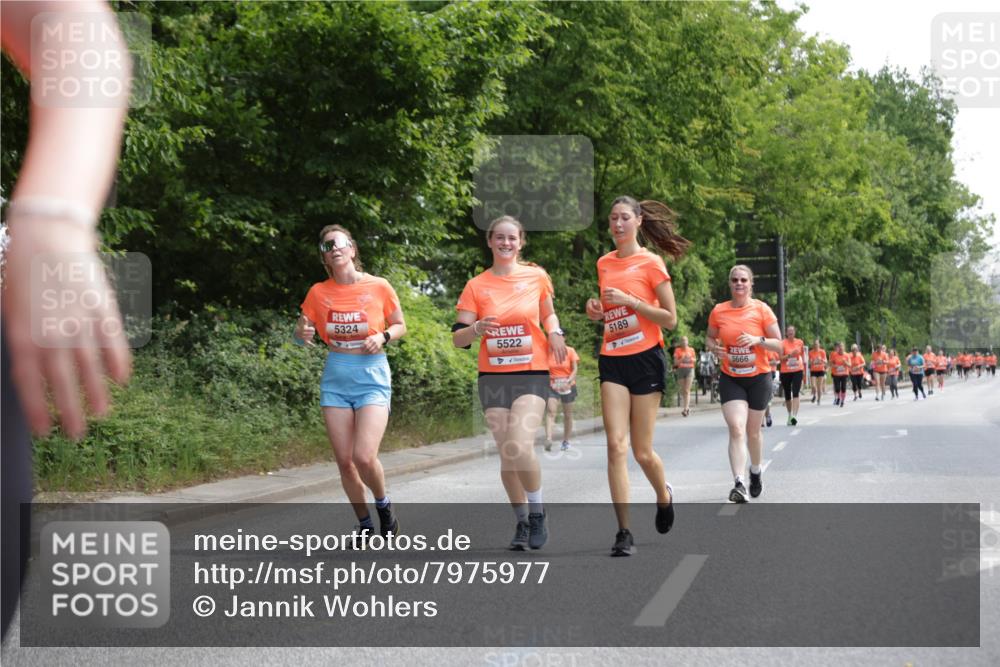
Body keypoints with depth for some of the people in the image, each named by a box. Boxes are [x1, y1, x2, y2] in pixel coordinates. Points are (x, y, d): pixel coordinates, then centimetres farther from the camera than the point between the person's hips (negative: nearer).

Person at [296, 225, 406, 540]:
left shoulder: (379, 287, -4)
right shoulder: (318, 292, 1)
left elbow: (400, 326, 8)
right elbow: (301, 330, 12)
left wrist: (382, 337, -12)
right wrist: (302, 333, -12)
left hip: (372, 375, -3)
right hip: (335, 379, 3)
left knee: (364, 457, -16)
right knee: (344, 460, 3)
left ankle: (383, 505, 14)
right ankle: (364, 523, 23)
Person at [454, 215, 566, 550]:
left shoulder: (537, 277, 3)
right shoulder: (476, 286, 3)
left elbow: (548, 313, 21)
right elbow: (458, 338, 0)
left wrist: (555, 332, 0)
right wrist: (477, 328, -21)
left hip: (532, 374, -2)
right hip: (493, 376, 2)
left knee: (520, 447, -20)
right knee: (506, 453, 3)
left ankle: (537, 512, 3)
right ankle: (521, 520, 21)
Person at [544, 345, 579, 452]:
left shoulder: (570, 351, -5)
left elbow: (575, 369, -8)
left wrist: (568, 381, -23)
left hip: (568, 387, 0)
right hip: (552, 387, 0)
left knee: (567, 414, 11)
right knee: (550, 410, -20)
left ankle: (566, 441, 25)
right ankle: (548, 439, -33)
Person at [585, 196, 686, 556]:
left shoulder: (650, 263, -5)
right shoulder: (604, 263, 10)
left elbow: (670, 318, -6)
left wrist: (629, 300, -16)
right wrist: (597, 310, 2)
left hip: (645, 358, -4)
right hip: (612, 360, 4)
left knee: (642, 451, 3)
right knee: (616, 445, -9)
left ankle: (664, 495, 36)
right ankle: (624, 532, -7)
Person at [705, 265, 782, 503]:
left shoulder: (761, 309, -6)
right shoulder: (718, 311, -2)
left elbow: (778, 344, -3)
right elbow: (710, 337, 14)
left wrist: (758, 340, -21)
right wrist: (715, 347, -8)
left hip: (758, 378, 0)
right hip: (730, 379, 0)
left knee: (753, 431, 13)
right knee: (736, 429, -16)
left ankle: (756, 473, 38)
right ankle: (739, 484, -22)